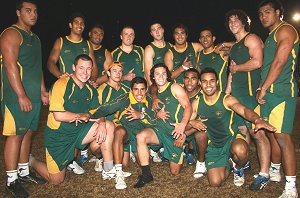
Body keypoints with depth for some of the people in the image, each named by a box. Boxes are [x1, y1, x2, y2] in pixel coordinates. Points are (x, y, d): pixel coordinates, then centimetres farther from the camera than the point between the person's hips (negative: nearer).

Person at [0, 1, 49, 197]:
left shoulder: (34, 37, 20)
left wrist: (43, 91, 19)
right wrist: (22, 96, -21)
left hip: (34, 96, 8)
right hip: (17, 97, -8)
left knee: (28, 132, 13)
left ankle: (24, 172, 25)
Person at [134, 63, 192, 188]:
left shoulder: (175, 88, -2)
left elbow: (188, 106, -12)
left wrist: (183, 124, -29)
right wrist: (157, 113, -6)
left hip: (176, 132, -4)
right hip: (161, 130, 4)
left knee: (175, 172, 2)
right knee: (140, 136, -29)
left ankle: (184, 154, 36)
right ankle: (146, 174, -19)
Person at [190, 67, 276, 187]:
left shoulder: (227, 99, -13)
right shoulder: (197, 103, -3)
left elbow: (244, 110, -31)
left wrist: (257, 120, -52)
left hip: (232, 139, -2)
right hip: (213, 146, 3)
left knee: (240, 150, -39)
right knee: (215, 183, -11)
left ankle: (238, 168, 0)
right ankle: (228, 163, 23)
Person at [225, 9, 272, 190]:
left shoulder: (251, 38, -3)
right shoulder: (234, 46, 23)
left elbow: (257, 62, -20)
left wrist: (236, 68, -6)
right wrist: (227, 92, 19)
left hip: (251, 93, -8)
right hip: (237, 94, 8)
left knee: (257, 133, -8)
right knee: (242, 130, 14)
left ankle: (264, 175, 0)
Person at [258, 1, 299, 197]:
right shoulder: (270, 36, 23)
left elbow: (279, 62, -15)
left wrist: (263, 89, -13)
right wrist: (262, 90, 8)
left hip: (281, 91, -9)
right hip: (268, 92, 9)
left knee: (282, 136, -12)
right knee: (271, 134, 14)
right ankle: (275, 172, 29)